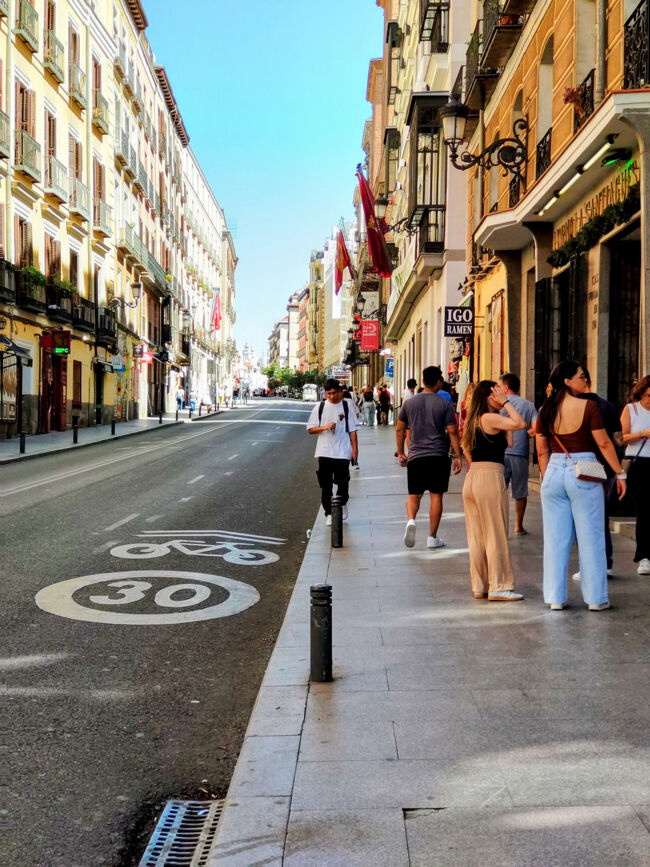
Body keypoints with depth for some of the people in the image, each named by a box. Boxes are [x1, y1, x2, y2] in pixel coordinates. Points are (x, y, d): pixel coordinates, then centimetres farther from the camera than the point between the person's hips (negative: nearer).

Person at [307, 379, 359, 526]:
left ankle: (342, 504, 30)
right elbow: (311, 429, 5)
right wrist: (325, 427, -12)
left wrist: (355, 449, 1)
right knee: (326, 484, 2)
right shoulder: (320, 407, 5)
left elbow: (352, 430, 5)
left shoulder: (346, 407, 3)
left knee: (343, 482, 3)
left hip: (342, 452, -1)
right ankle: (328, 513, 10)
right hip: (324, 452, 1)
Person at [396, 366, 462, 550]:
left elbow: (399, 429, 10)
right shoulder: (444, 404, -3)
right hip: (439, 457, -2)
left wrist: (400, 453, 20)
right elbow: (453, 432, -6)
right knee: (436, 495, 6)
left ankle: (411, 520, -18)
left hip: (415, 457, 2)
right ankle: (432, 537, 9)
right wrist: (457, 456, 1)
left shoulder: (409, 403, 5)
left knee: (414, 494, 11)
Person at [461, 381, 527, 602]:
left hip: (471, 477, 9)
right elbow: (520, 424, -16)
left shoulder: (472, 420, 14)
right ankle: (498, 587, 4)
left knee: (476, 537, 12)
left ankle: (479, 586, 18)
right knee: (496, 536, -1)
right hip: (490, 477, -9)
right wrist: (506, 403, -9)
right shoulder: (490, 418, -12)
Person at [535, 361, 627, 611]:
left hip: (554, 473, 4)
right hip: (583, 474, -4)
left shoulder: (546, 410, 3)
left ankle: (555, 598, 12)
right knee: (590, 537, 5)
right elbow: (604, 443, -8)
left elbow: (542, 451, 6)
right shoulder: (588, 406, -10)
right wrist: (619, 473, 1)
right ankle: (595, 598, 11)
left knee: (555, 538, 8)